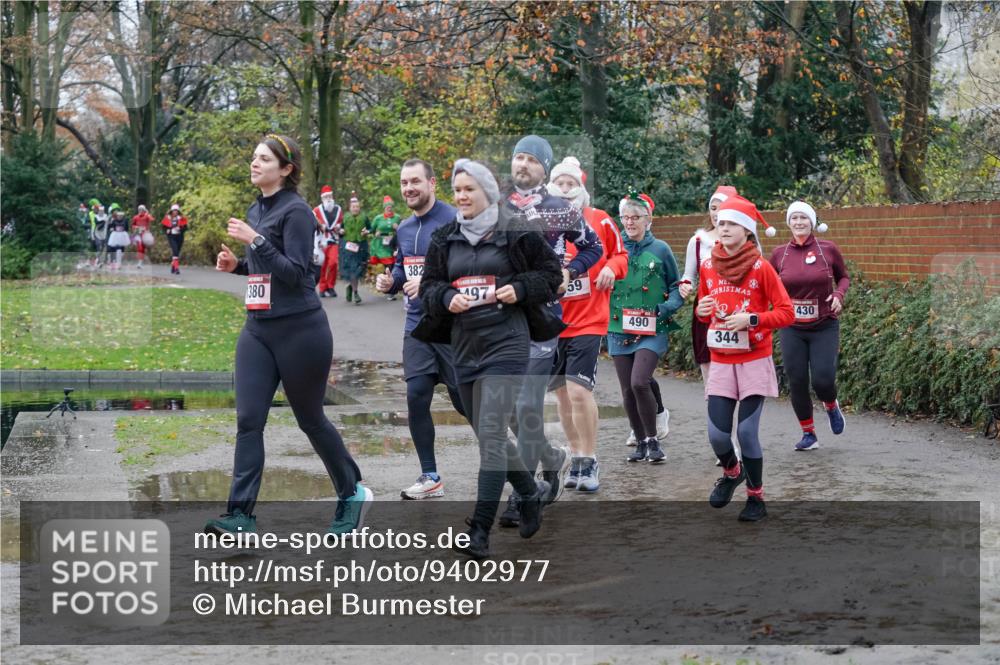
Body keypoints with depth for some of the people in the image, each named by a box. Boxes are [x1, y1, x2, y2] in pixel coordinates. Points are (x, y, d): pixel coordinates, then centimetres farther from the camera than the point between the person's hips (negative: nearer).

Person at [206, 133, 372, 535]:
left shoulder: (296, 210, -11)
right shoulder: (256, 211, 13)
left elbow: (294, 273, -18)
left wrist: (255, 241, -24)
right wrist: (237, 265, 6)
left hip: (300, 330, -7)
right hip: (258, 329, 7)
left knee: (310, 419, 6)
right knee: (248, 420, -4)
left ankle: (352, 493, 26)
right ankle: (241, 515, -6)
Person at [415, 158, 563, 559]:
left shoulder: (516, 235, -2)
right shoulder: (444, 240, 10)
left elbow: (551, 272, 5)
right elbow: (428, 285, 13)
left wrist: (520, 289, -11)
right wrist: (446, 298, -8)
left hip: (506, 345, -6)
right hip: (463, 347, 6)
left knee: (491, 436, -14)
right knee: (489, 436, 15)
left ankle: (479, 532, -14)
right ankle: (532, 492, 41)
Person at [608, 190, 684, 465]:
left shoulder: (660, 249, 2)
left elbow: (677, 286, 9)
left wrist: (668, 307, -9)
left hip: (652, 331, -3)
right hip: (619, 329, 3)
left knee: (639, 382, -19)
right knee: (627, 391, 4)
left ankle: (653, 440, -2)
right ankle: (641, 442, 21)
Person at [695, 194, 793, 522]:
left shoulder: (760, 267, -7)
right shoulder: (707, 267, 5)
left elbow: (786, 313, -7)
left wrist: (751, 319, -19)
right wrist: (701, 311, -4)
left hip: (754, 362, -3)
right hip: (720, 363, 3)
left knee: (747, 431, -8)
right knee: (717, 434, -4)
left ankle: (756, 497, 11)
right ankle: (731, 472, 29)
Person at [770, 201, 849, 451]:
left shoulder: (828, 249, -4)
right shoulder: (779, 254, 0)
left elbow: (843, 277, 10)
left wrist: (839, 295, -8)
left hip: (824, 327, -2)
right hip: (791, 329, 2)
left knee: (823, 379, -10)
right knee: (797, 382, 1)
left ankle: (832, 406, 26)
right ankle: (808, 433, 19)